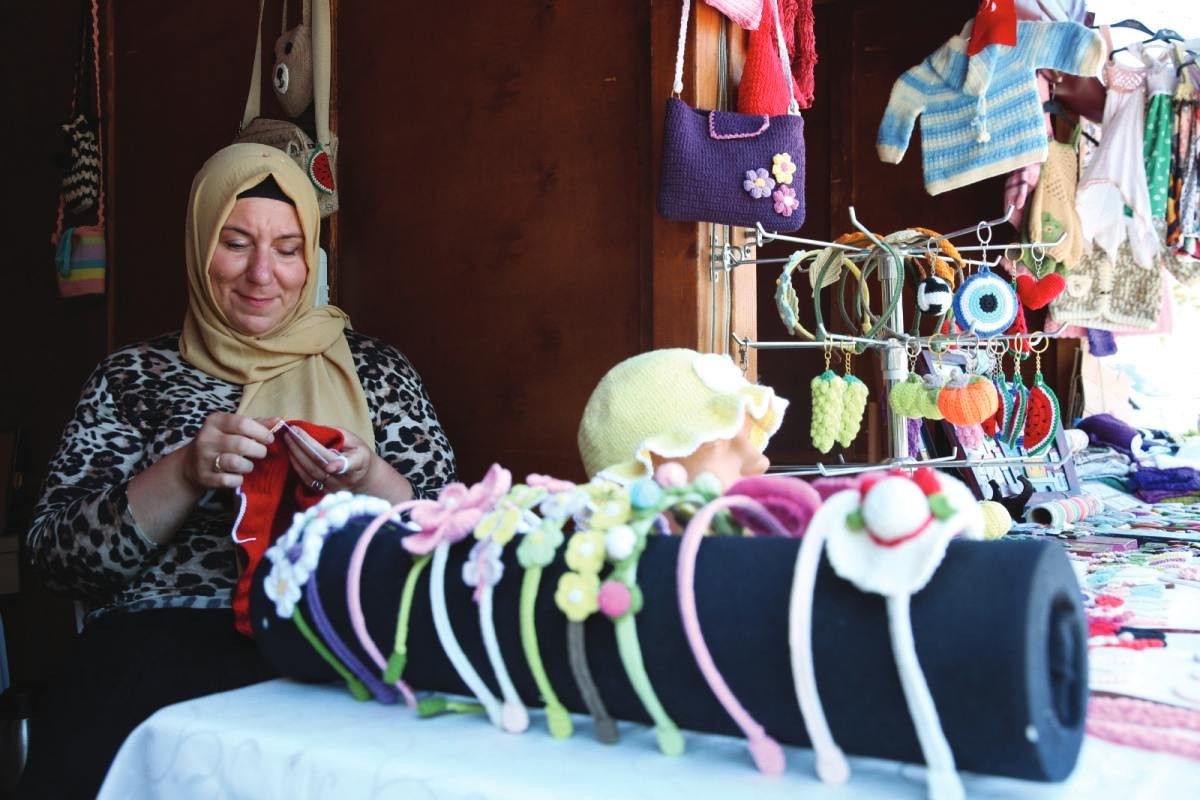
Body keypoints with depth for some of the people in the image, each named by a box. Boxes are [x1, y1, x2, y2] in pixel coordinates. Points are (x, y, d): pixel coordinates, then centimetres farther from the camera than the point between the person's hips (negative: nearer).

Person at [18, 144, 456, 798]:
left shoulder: (374, 370, 12)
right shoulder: (134, 376, 12)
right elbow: (54, 553, 2)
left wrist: (365, 480, -15)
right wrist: (185, 474, -13)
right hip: (162, 636, 1)